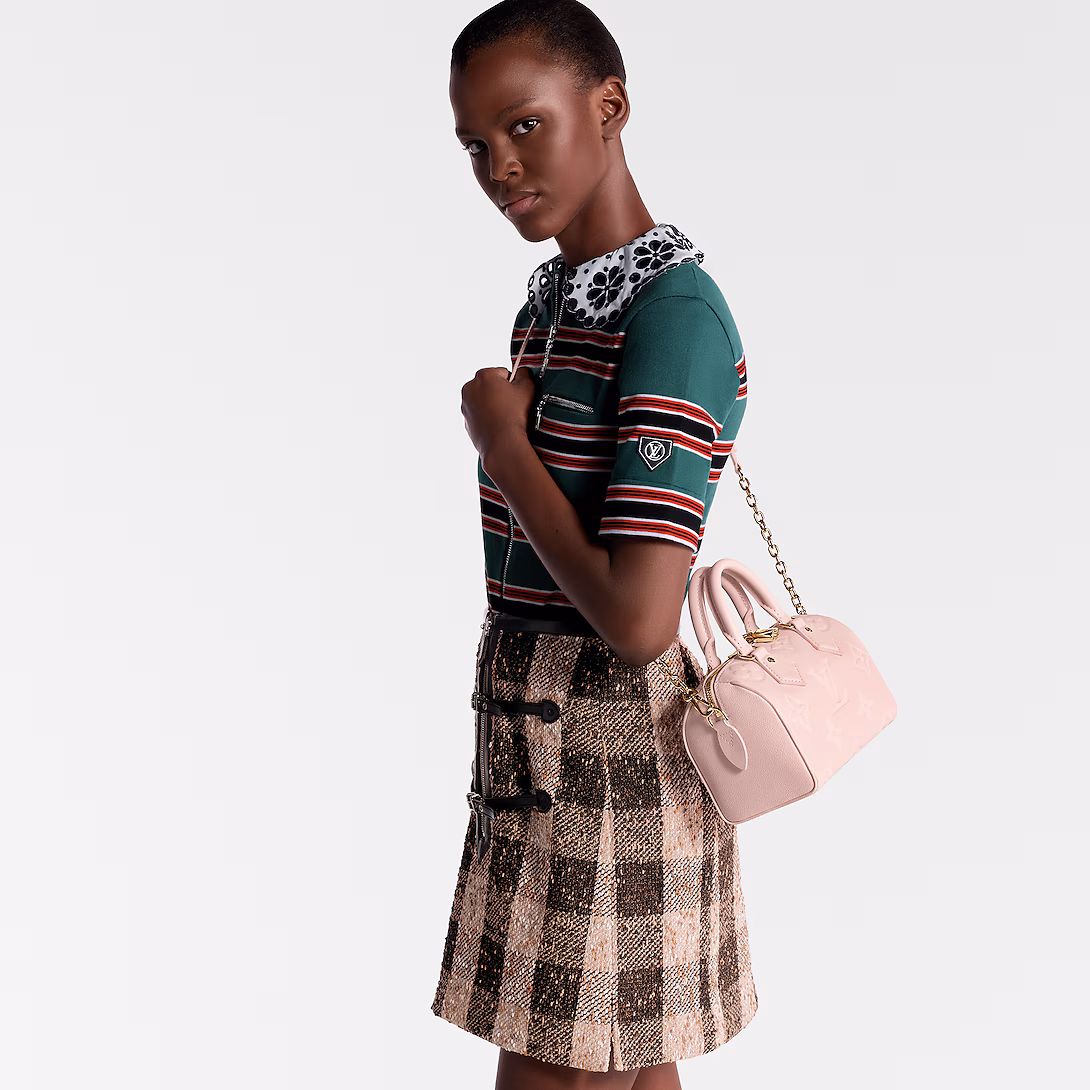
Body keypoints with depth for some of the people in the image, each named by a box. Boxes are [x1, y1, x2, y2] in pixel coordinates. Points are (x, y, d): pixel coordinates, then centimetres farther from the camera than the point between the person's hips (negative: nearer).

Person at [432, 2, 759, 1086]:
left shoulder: (677, 314, -20)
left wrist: (499, 437, -16)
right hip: (535, 732, 9)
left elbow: (638, 620, -27)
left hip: (609, 756, -9)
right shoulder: (549, 296, 9)